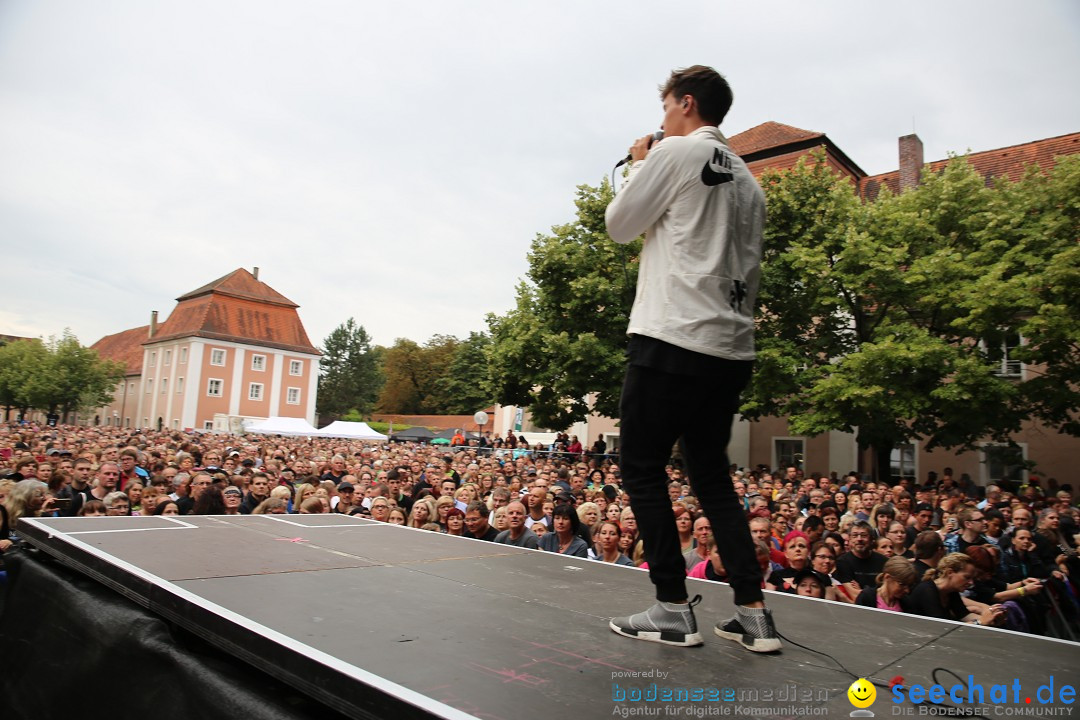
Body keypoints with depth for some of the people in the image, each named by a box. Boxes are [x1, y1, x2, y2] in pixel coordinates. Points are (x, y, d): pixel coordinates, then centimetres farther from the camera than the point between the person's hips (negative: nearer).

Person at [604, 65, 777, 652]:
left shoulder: (676, 152, -2)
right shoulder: (747, 178, 20)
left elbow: (619, 225, 3)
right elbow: (748, 269, 20)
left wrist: (636, 166, 17)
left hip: (672, 338, -8)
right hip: (732, 349, 8)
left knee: (641, 468, 2)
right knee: (711, 475, 14)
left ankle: (673, 609, 5)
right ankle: (753, 614, 13)